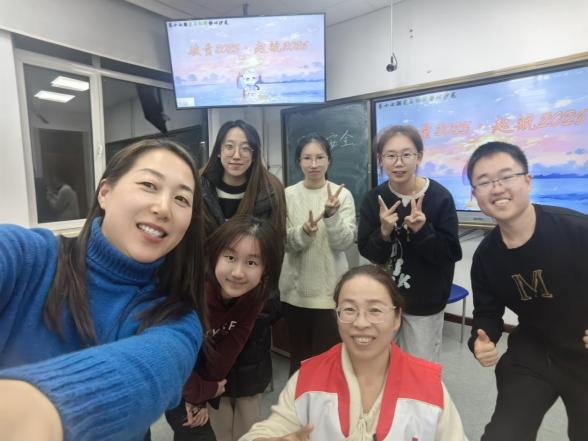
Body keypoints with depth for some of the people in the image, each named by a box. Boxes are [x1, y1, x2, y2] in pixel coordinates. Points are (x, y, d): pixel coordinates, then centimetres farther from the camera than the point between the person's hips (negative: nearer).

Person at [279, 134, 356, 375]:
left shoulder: (342, 194, -5)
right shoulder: (288, 195, -1)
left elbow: (344, 242, -11)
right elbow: (284, 242, -5)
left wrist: (332, 215, -27)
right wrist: (303, 232, -25)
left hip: (330, 288, -1)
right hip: (296, 288, 2)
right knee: (299, 352, 17)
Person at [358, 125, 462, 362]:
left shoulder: (440, 197, -16)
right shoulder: (373, 199, -8)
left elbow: (451, 255, -14)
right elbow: (367, 251, -7)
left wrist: (422, 230, -30)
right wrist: (384, 232, -26)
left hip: (425, 301, -2)